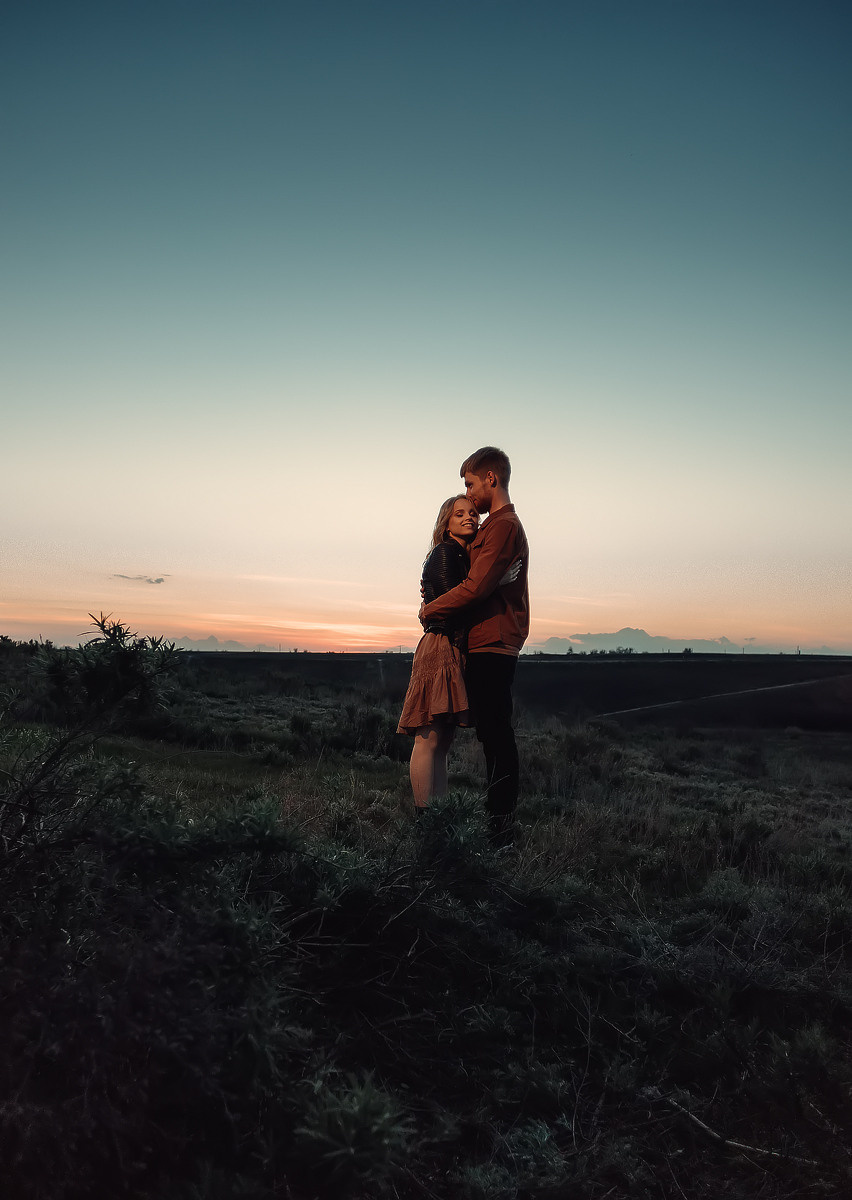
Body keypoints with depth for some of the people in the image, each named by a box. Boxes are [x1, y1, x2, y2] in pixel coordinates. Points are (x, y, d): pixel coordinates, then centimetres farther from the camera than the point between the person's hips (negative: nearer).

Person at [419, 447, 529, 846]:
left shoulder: (503, 525, -11)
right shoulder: (500, 524, 22)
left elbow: (476, 587, -18)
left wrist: (430, 609, -6)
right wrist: (437, 606, 10)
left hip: (491, 646, -10)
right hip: (490, 646, 10)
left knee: (495, 735, -8)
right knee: (494, 736, 12)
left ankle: (501, 828, -4)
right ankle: (498, 820, 19)